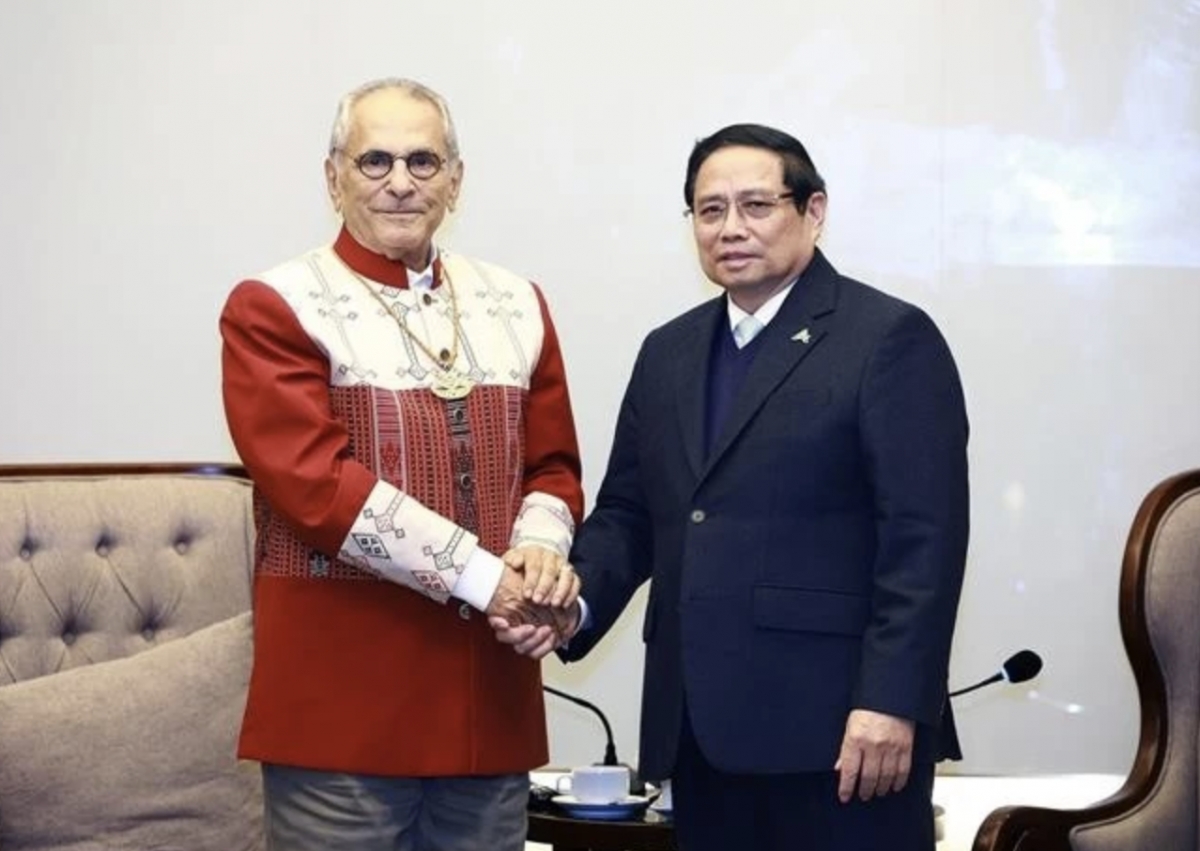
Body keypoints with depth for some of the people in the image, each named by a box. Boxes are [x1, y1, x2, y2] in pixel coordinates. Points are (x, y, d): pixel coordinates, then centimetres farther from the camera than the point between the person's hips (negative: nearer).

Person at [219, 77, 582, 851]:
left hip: (490, 690, 5)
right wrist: (482, 577, -18)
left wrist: (540, 548, -9)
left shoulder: (517, 305, 13)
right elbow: (316, 481, -14)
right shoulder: (275, 308, -4)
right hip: (344, 702, -5)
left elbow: (552, 466, 14)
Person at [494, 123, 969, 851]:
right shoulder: (669, 352, 17)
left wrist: (891, 702, -17)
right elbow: (629, 514, 17)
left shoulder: (890, 339, -4)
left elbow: (924, 537, -10)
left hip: (837, 723, -6)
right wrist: (571, 602, -2)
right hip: (700, 728, 6)